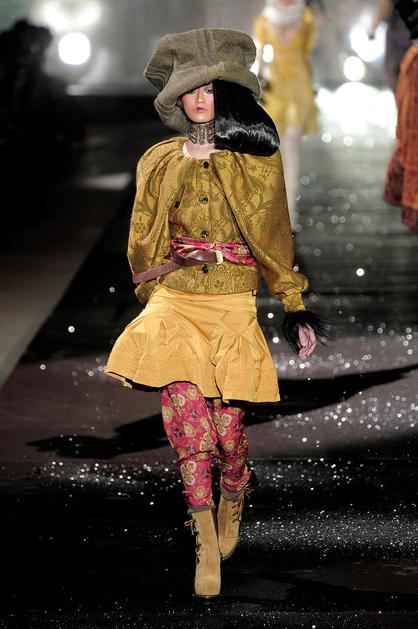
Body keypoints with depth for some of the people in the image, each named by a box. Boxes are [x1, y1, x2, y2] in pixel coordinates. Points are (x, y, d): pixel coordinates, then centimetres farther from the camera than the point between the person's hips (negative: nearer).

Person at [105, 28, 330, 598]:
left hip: (235, 309, -1)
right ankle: (207, 546, -8)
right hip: (176, 304, 1)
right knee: (188, 418, -14)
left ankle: (231, 506, 30)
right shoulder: (161, 161, 10)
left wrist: (296, 309, 5)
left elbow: (275, 236, 7)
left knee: (227, 426, -4)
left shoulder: (258, 157, 5)